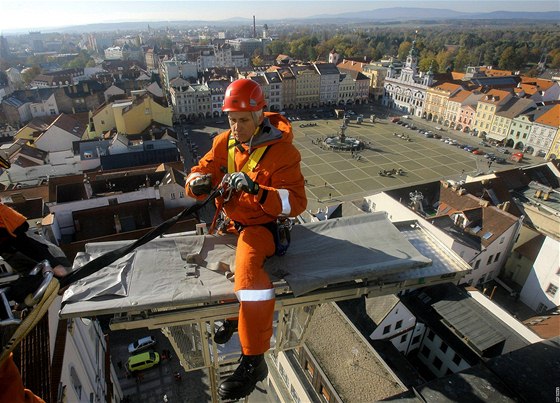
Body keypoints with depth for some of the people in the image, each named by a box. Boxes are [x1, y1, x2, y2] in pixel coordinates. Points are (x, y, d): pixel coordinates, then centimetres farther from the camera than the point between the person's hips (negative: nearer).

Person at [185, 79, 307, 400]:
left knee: (248, 265, -33)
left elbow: (297, 202, -22)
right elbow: (202, 171, 2)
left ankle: (254, 361, -18)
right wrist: (198, 182, -23)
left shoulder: (281, 152, -17)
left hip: (263, 226, -7)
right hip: (232, 221, 8)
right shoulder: (225, 142, 0)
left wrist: (258, 190, -37)